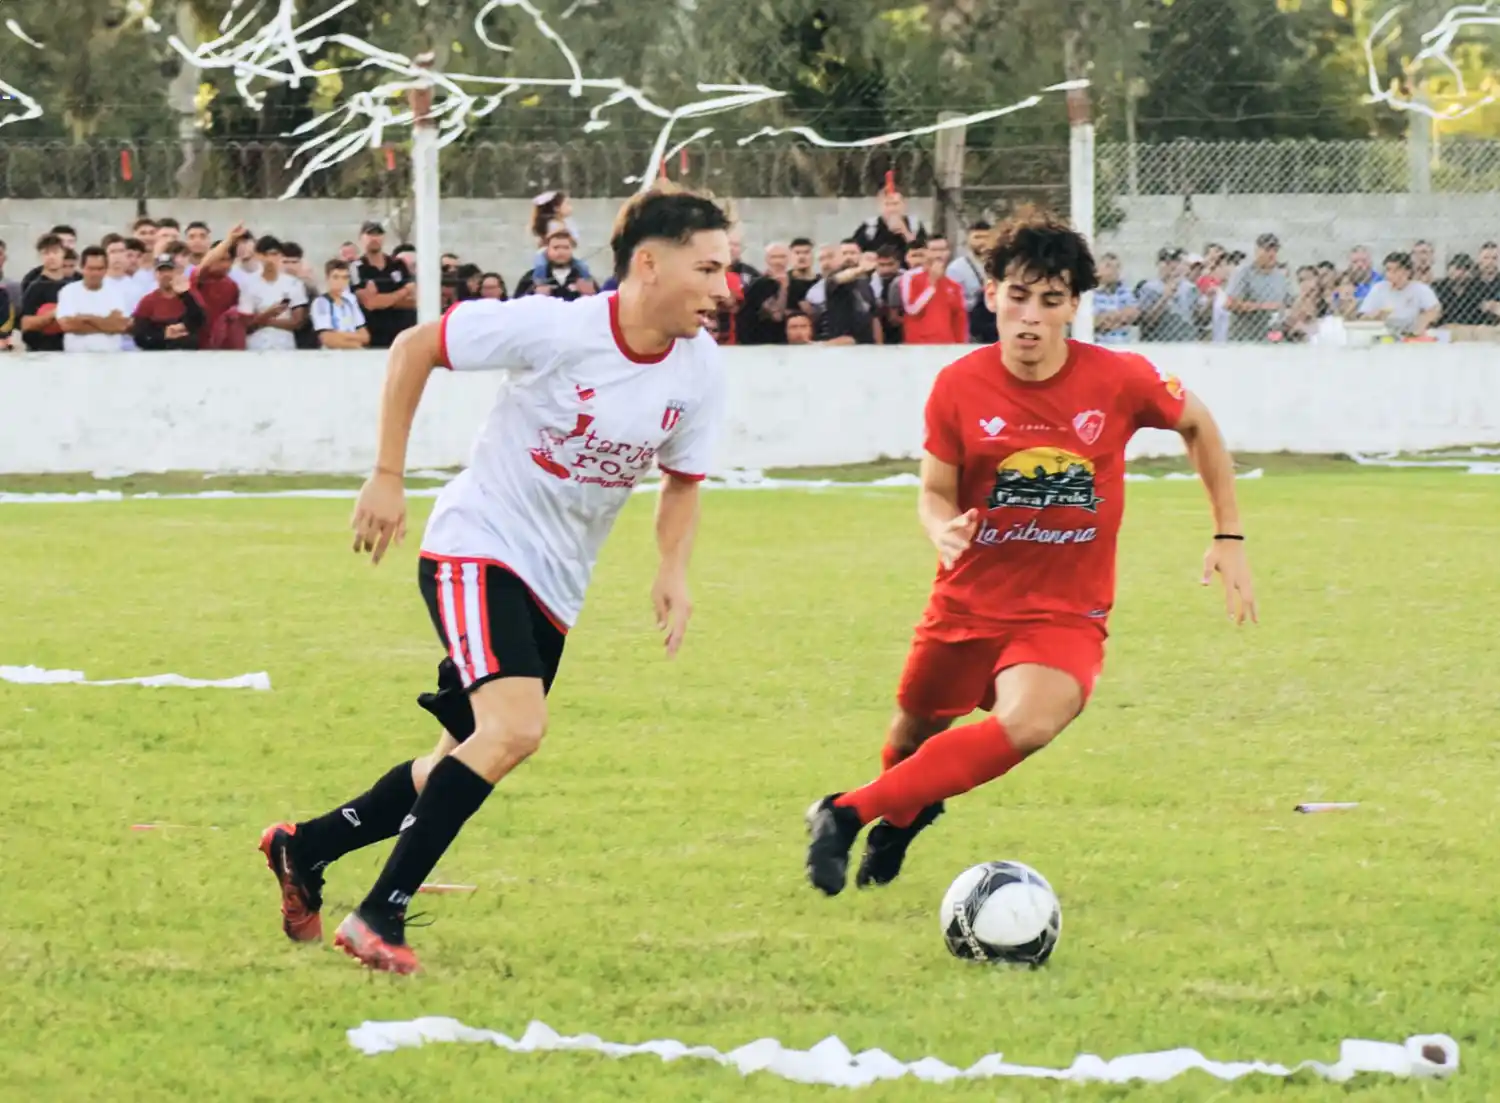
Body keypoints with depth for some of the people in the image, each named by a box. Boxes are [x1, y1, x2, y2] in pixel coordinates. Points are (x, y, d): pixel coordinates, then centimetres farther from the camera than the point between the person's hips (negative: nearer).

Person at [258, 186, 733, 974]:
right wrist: (387, 479, -10)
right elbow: (413, 348, -10)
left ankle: (302, 850, 33)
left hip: (555, 585, 7)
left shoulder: (699, 370, -5)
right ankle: (378, 918, -20)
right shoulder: (555, 329, -21)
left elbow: (682, 480, 11)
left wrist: (673, 570, -7)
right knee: (516, 729, -26)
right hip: (478, 547, -7)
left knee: (467, 763, 12)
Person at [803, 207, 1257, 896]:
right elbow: (935, 490, -1)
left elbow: (1197, 425, 7)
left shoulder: (1121, 380, -13)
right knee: (916, 732, 19)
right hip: (968, 601, 2)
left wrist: (1228, 536, 6)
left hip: (1065, 614, -2)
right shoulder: (958, 387, -11)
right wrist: (944, 530, -25)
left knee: (1029, 723, -31)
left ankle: (851, 813, -21)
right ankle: (902, 813, 58)